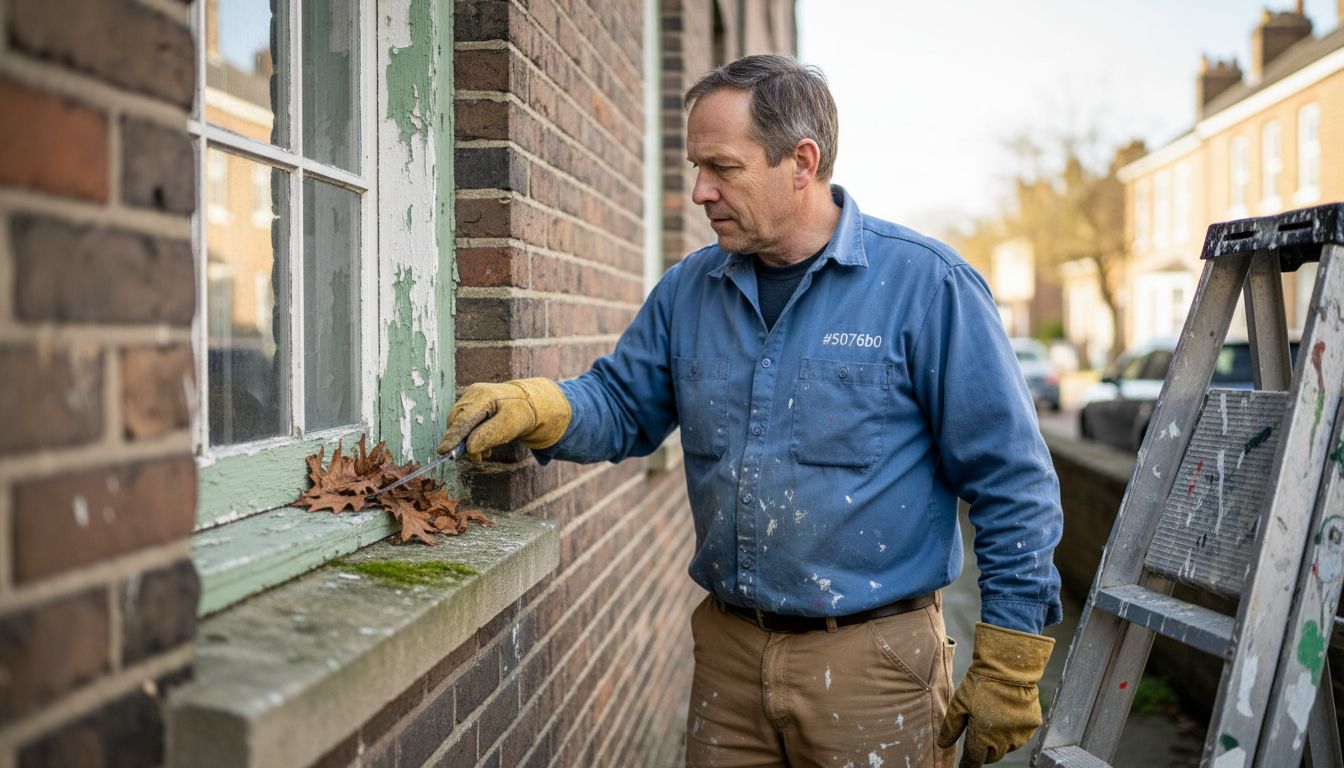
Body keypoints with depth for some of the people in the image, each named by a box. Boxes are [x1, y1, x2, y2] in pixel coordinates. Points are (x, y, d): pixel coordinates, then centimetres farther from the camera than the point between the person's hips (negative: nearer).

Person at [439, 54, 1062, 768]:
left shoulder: (926, 283, -10)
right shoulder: (688, 290, 5)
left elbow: (1012, 486, -9)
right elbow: (622, 406, 13)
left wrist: (1007, 669, -9)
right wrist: (533, 407, -10)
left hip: (873, 662, -4)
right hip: (728, 652, 5)